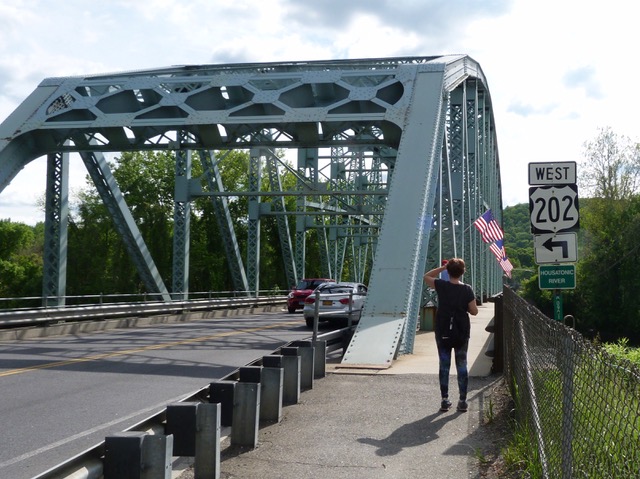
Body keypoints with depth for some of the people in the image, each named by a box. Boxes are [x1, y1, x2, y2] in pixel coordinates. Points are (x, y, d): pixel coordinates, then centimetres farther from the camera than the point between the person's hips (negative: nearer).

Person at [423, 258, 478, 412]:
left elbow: (426, 276, 9)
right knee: (462, 366, 8)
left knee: (444, 366, 8)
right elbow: (474, 311, -7)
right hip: (462, 334, 0)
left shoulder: (441, 286, -10)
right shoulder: (467, 289, -10)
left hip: (443, 333, 0)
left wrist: (443, 267, 4)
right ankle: (463, 401, 9)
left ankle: (445, 400, 10)